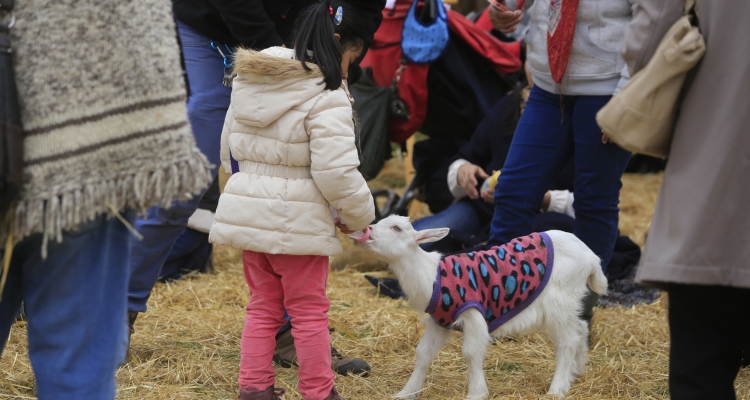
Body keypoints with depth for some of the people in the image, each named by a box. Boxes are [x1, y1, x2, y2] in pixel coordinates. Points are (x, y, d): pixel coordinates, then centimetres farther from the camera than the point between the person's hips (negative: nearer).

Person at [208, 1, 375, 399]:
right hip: (297, 222, -7)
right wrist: (359, 216, -6)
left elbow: (230, 151, 17)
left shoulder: (248, 84, 7)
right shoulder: (326, 98, -18)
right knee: (309, 311, 6)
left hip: (248, 212, 7)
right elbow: (336, 172, -22)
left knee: (263, 306, 17)